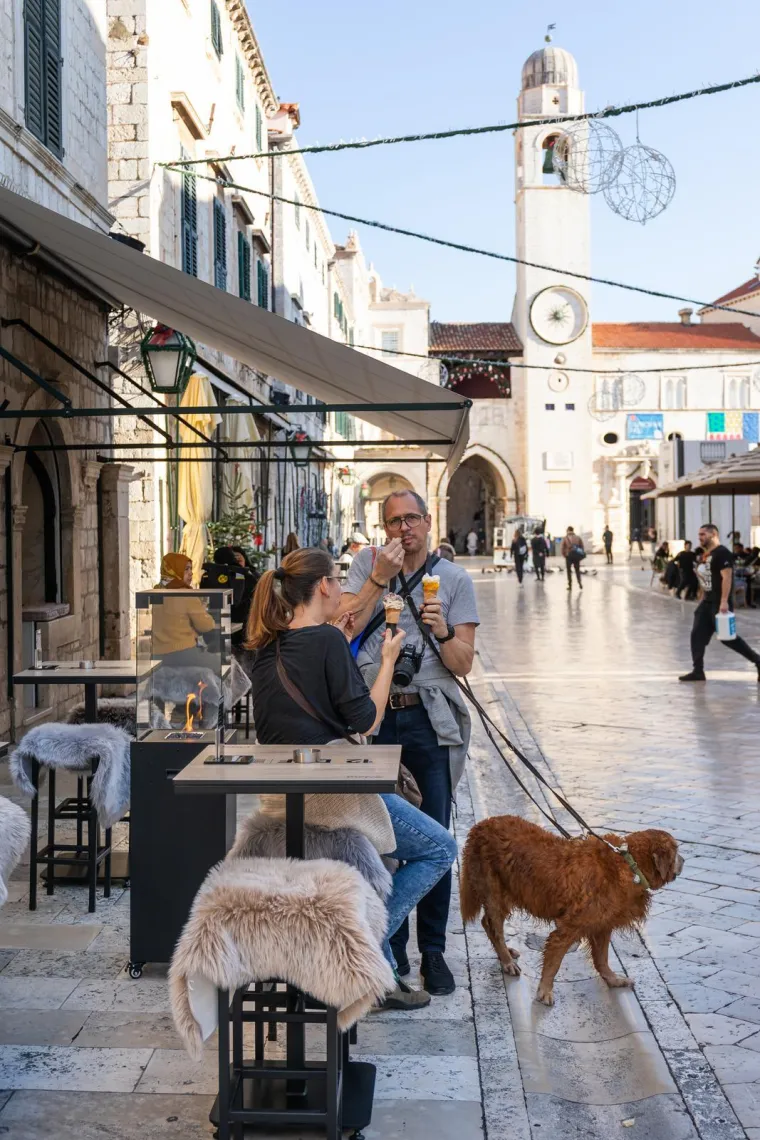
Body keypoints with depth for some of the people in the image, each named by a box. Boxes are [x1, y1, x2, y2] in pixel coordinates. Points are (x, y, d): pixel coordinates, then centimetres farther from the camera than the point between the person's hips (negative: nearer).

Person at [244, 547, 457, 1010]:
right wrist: (388, 660, -2)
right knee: (440, 850, 7)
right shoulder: (327, 641, -16)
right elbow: (365, 720, -14)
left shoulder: (268, 645, 8)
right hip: (329, 791, -9)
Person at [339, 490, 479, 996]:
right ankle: (389, 948, 22)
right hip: (373, 716, 1)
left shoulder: (455, 578, 4)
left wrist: (442, 631, -18)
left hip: (431, 719, 0)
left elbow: (464, 664, 1)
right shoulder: (367, 564, 5)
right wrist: (379, 579, -13)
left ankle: (433, 952, 16)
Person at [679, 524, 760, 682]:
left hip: (719, 603, -10)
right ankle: (698, 671, 8)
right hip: (707, 602, 10)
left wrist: (724, 601, -28)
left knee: (728, 637, -4)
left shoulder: (722, 553, -16)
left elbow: (727, 577, -23)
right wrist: (700, 574, 9)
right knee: (698, 635, 4)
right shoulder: (707, 554, 15)